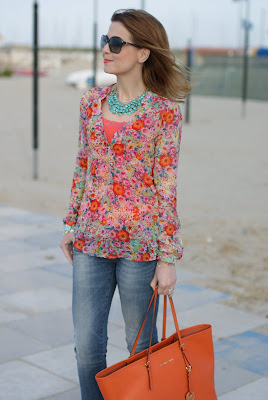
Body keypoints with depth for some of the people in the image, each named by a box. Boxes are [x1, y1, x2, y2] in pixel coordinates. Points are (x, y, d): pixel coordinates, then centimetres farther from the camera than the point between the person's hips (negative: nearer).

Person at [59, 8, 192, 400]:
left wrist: (168, 258, -9)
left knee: (141, 344, 11)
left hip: (140, 242, -4)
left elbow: (167, 186, -9)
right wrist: (72, 224, 14)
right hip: (91, 240, 5)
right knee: (87, 345, 9)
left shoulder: (165, 110, -9)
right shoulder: (92, 101, 6)